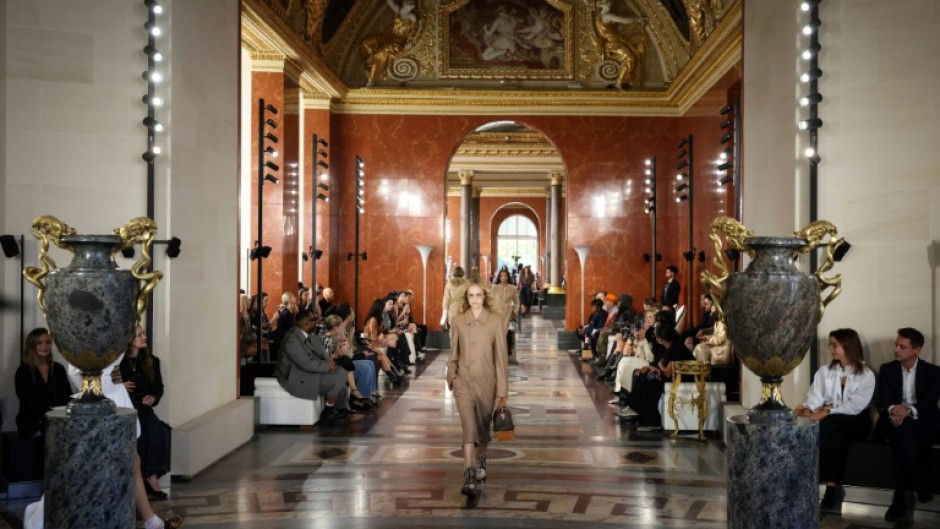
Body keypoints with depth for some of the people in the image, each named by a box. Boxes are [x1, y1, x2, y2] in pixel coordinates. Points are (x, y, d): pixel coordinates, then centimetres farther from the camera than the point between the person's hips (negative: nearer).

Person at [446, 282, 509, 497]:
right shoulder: (458, 321, 1)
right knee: (469, 426, -14)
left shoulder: (495, 321, -4)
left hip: (486, 382, 0)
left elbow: (501, 356, -4)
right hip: (463, 381, 0)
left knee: (482, 427, 16)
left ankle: (481, 459, 45)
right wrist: (451, 376, 10)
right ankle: (469, 478, -18)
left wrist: (502, 390, -5)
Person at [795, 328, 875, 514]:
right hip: (831, 423, 3)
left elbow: (856, 405, -15)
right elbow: (815, 396, -2)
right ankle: (833, 488, -34)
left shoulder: (866, 375, -2)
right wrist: (808, 407, -25)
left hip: (855, 422, -3)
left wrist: (829, 411, -28)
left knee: (830, 423, -34)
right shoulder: (824, 371, 10)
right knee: (836, 436, -34)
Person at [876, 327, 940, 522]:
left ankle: (902, 495, -30)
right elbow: (884, 400, -2)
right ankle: (919, 487, -30)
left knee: (904, 428, -36)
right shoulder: (887, 369, 11)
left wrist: (909, 410, -30)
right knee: (899, 428, -35)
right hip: (895, 421, 2)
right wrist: (893, 409, -27)